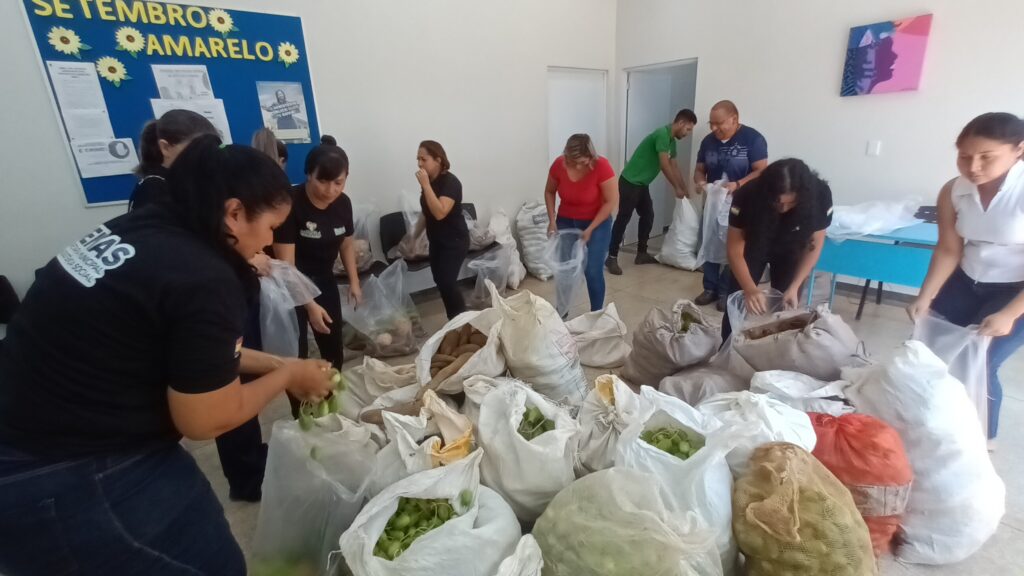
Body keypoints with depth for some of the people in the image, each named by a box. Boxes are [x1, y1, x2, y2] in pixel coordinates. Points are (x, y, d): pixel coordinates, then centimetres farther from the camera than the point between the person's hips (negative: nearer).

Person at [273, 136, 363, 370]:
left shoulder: (343, 203, -6)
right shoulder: (290, 203, -23)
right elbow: (286, 264, -23)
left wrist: (354, 282, 1)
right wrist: (310, 305, -29)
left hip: (324, 281, 6)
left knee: (334, 350, 12)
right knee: (295, 354, -5)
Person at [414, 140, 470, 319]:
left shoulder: (450, 182, -18)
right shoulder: (429, 182, 4)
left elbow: (440, 213, -30)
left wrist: (425, 185, -28)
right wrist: (414, 237, 16)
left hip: (454, 241, -8)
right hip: (436, 241, 8)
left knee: (447, 283, -14)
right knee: (440, 282, 9)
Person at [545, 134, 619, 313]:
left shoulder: (602, 166, -25)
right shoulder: (559, 165, -15)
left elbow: (611, 201, -20)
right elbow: (549, 192, 2)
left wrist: (590, 229, -21)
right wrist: (552, 220, -8)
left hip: (597, 223, -3)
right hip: (566, 221, 3)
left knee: (592, 271, -7)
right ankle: (561, 311, 21)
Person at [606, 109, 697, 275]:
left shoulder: (672, 141, 12)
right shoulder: (662, 134, -18)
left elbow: (674, 166, 20)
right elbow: (665, 166, -20)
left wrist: (685, 188, 20)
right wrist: (677, 188, -11)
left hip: (642, 184, 10)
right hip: (630, 182, -10)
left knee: (647, 216, 12)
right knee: (623, 218, -8)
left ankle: (641, 254, 21)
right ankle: (611, 258, -4)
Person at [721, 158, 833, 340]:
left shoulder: (819, 194, -30)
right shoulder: (747, 196, -35)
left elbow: (814, 244, -16)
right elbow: (735, 249, -27)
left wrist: (794, 287, -24)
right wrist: (750, 289, -40)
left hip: (790, 250, 1)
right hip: (753, 247, -1)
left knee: (786, 307, -3)